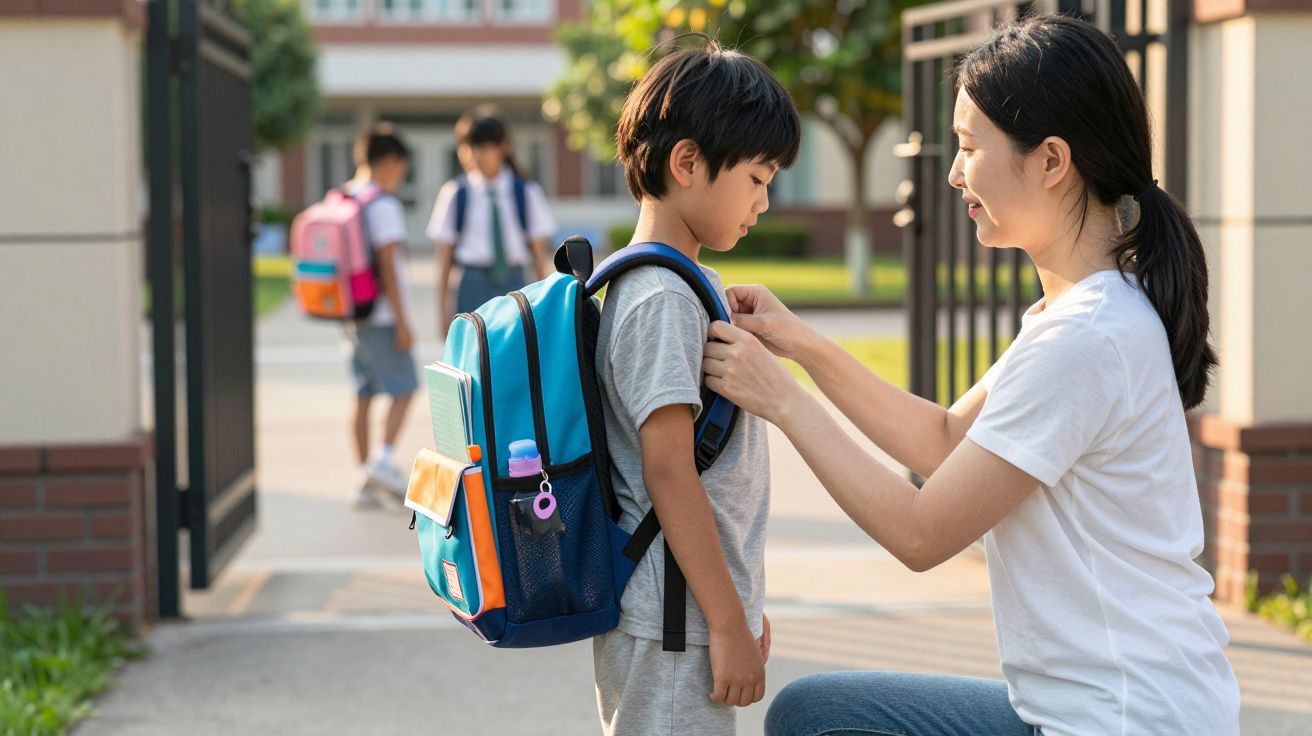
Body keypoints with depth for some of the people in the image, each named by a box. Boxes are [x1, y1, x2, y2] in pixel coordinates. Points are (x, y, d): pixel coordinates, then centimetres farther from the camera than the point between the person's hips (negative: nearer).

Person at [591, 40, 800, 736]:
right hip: (673, 627, -10)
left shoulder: (686, 285, 14)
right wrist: (728, 624, -17)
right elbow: (668, 472, -20)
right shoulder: (663, 299, -16)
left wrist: (740, 606, 22)